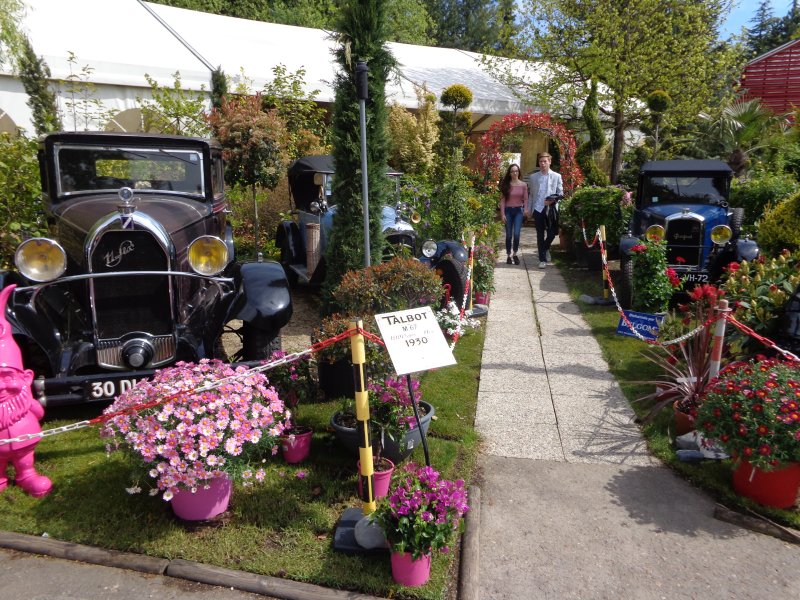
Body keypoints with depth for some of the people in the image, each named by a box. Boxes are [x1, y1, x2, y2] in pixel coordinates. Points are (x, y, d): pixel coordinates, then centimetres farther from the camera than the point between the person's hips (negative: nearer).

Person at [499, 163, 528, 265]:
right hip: (508, 210, 0)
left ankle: (515, 254, 8)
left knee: (516, 234, -11)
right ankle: (508, 255, 15)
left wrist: (526, 209, -12)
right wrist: (502, 214, -6)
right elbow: (502, 200, 0)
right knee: (509, 235, 4)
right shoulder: (506, 185, 1)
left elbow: (526, 199, 5)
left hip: (518, 210, 0)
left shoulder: (523, 185, 3)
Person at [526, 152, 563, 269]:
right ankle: (542, 259, 11)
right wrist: (528, 210, 6)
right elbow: (531, 195, 11)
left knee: (552, 233, -2)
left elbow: (560, 193, 6)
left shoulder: (556, 176, 5)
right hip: (538, 209, 1)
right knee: (540, 235, 4)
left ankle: (546, 248, 31)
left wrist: (553, 201, -13)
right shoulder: (533, 177, 9)